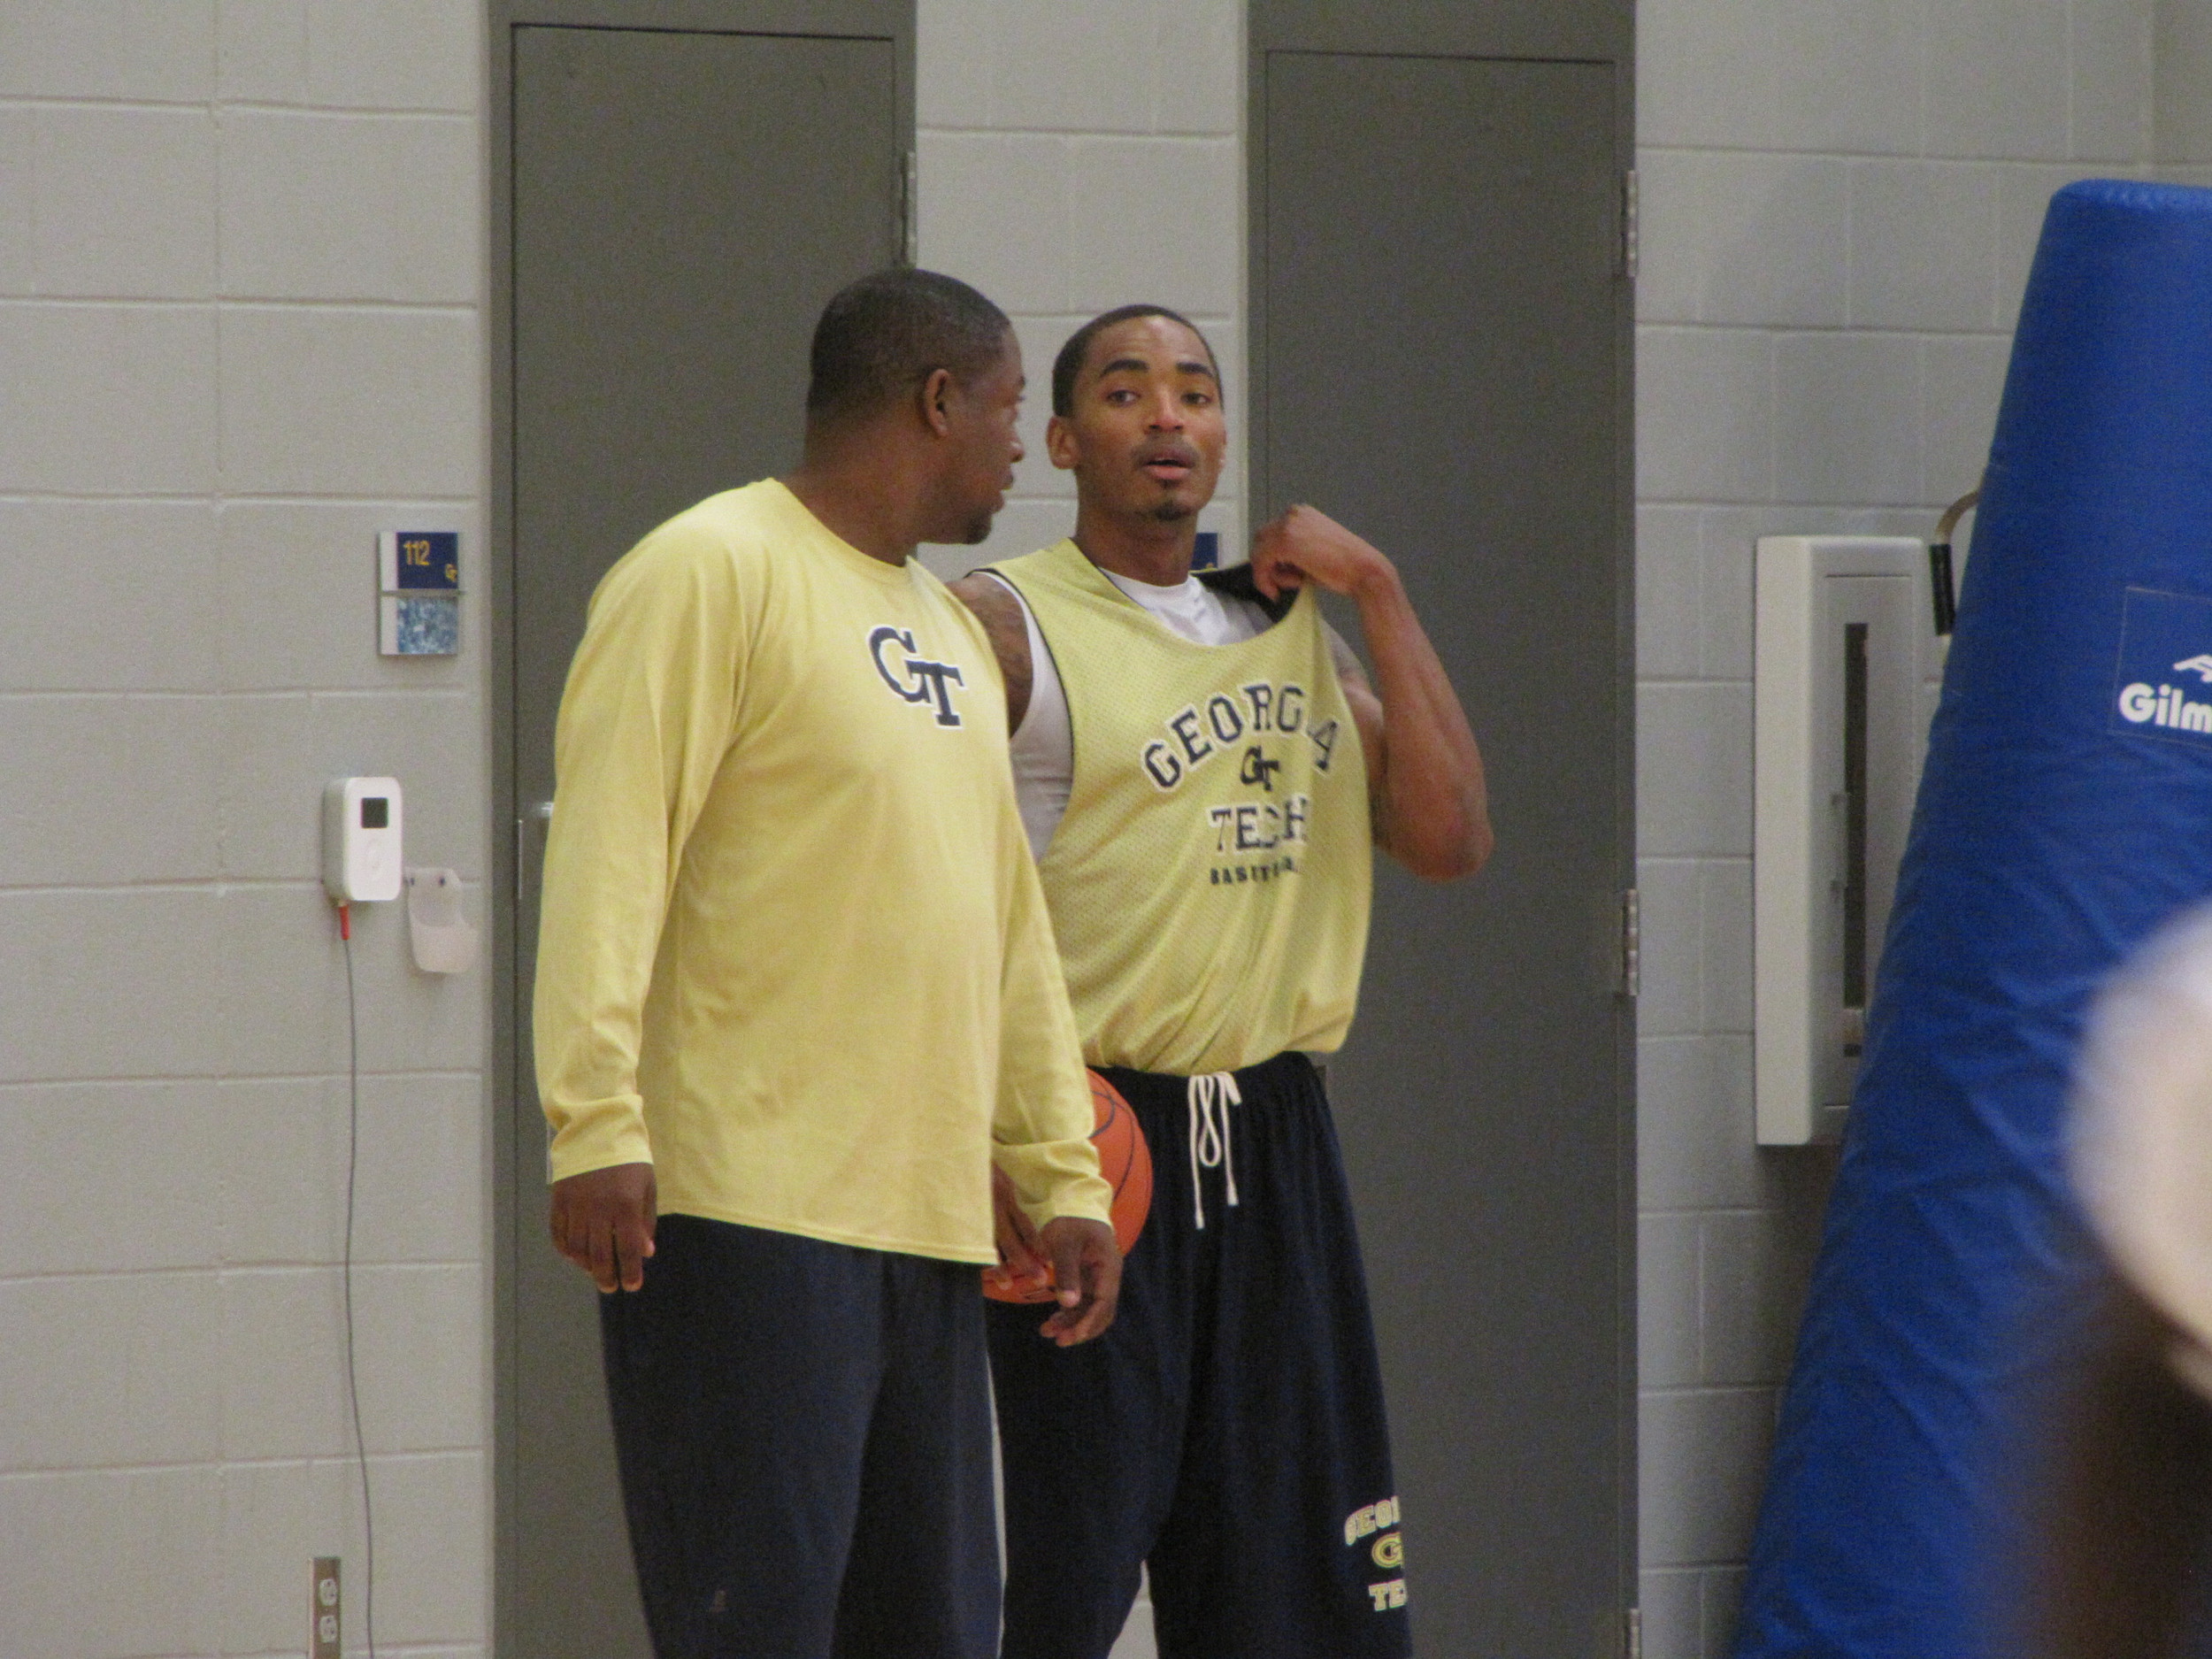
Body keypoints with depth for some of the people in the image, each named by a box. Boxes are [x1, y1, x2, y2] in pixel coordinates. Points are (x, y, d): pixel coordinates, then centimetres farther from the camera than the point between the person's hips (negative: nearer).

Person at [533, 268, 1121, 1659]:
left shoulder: (953, 632, 22)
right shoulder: (715, 574, -5)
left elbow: (1011, 924, 25)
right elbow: (608, 854, -14)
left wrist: (1064, 1172, 20)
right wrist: (599, 1124, -22)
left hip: (930, 1225, 9)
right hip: (746, 1216, -9)